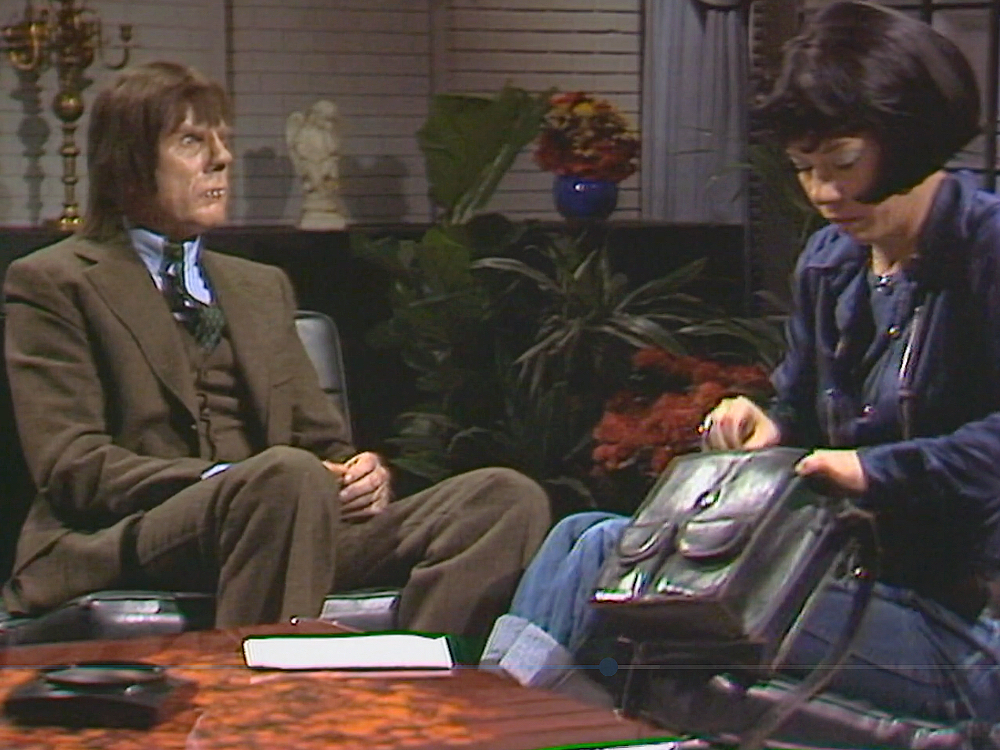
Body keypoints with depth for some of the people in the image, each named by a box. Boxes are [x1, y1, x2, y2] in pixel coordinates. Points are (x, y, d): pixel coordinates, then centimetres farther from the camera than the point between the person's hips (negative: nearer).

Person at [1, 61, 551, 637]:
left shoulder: (262, 287, 30)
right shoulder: (53, 282, 10)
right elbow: (71, 466, -3)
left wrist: (359, 473, -1)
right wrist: (225, 481, -17)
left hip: (291, 530, 6)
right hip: (129, 543, -6)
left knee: (508, 499, -19)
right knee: (287, 474, -39)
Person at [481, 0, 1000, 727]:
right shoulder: (831, 262, 13)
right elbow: (802, 416, 23)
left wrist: (877, 470, -25)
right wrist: (766, 429, 1)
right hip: (857, 572, 9)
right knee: (581, 535, -2)